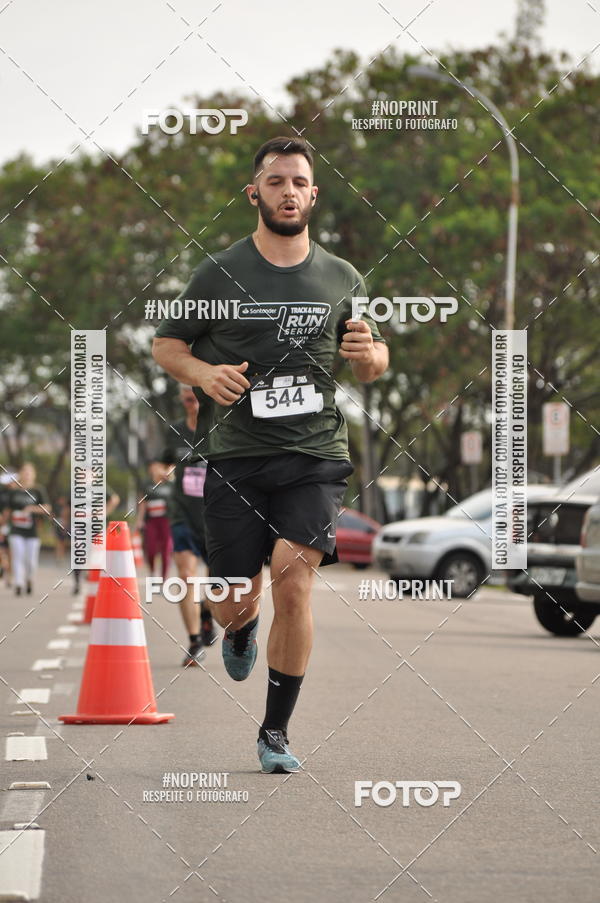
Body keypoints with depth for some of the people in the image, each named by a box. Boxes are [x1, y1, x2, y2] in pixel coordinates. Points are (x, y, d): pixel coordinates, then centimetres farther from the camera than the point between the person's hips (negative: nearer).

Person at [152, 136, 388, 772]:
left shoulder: (340, 278, 9)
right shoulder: (219, 273, 3)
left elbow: (374, 365, 18)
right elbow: (166, 344, 10)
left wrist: (368, 353, -7)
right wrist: (202, 373, -11)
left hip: (315, 456, 0)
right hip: (236, 457, 0)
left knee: (293, 582, -17)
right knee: (235, 604, 2)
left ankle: (275, 731, -2)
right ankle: (242, 633, 44)